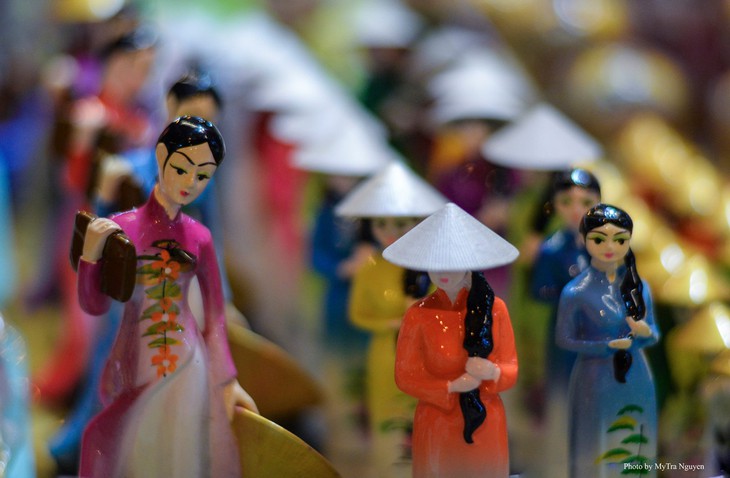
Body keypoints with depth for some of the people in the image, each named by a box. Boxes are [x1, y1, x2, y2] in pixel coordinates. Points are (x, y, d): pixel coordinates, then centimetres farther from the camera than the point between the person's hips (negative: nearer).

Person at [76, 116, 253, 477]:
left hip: (185, 367, 2)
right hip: (134, 368, -2)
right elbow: (94, 306, -5)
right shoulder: (121, 228, -7)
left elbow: (215, 315, 6)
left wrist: (227, 380, 5)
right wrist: (90, 254, -20)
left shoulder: (199, 237, 0)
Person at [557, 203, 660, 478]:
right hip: (596, 383, -4)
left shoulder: (639, 286, -2)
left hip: (636, 381, 4)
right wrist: (609, 346, -17)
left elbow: (655, 335, 6)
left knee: (635, 452, 14)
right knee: (598, 454, 6)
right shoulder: (576, 291, -15)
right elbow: (564, 339, -8)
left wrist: (645, 332, -17)